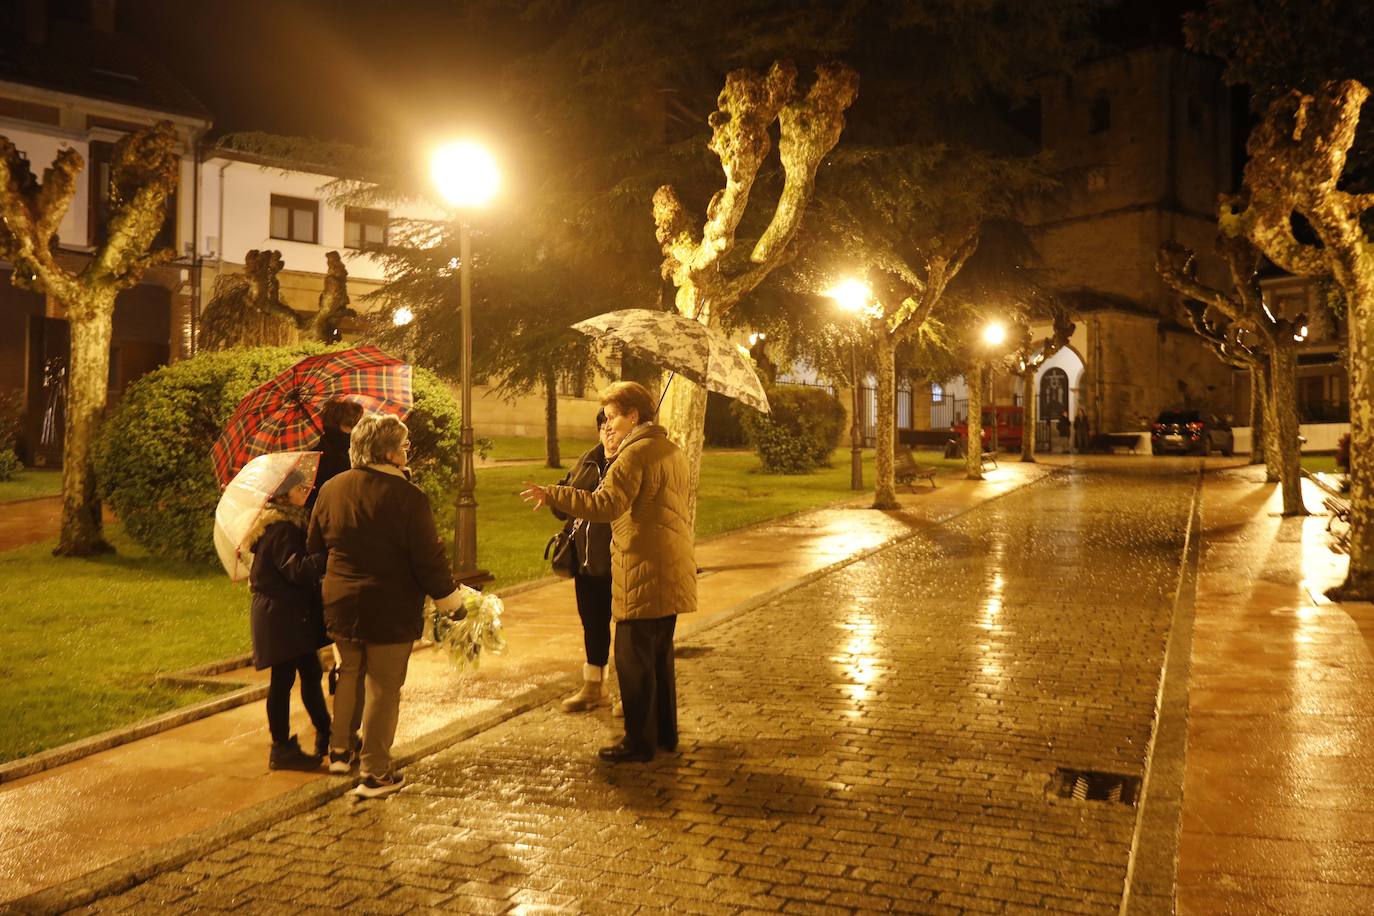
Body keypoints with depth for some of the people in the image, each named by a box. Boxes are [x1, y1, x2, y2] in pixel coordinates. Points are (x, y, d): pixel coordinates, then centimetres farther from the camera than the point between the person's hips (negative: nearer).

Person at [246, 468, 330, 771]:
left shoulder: (290, 523, 15)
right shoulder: (281, 528, -17)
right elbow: (297, 569, -26)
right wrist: (328, 556, -36)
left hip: (293, 612, 10)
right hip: (281, 613, -10)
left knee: (311, 672, 15)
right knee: (283, 678, -3)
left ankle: (325, 735, 25)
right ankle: (281, 749, 6)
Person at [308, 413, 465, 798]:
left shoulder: (331, 489, 0)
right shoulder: (407, 497, -18)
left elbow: (314, 546, 11)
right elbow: (429, 559, -16)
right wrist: (450, 601, -4)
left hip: (340, 606, 6)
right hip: (390, 611, -6)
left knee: (348, 676, 25)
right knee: (383, 688, 5)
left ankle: (339, 750, 35)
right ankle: (375, 773, 13)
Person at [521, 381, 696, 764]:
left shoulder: (635, 454, -15)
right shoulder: (672, 451, 16)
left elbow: (605, 505, -25)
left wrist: (552, 495, -20)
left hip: (643, 575, -10)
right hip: (672, 574, 10)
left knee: (633, 659, -1)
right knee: (659, 656, 18)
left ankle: (639, 742, 6)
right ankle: (665, 733, 26)